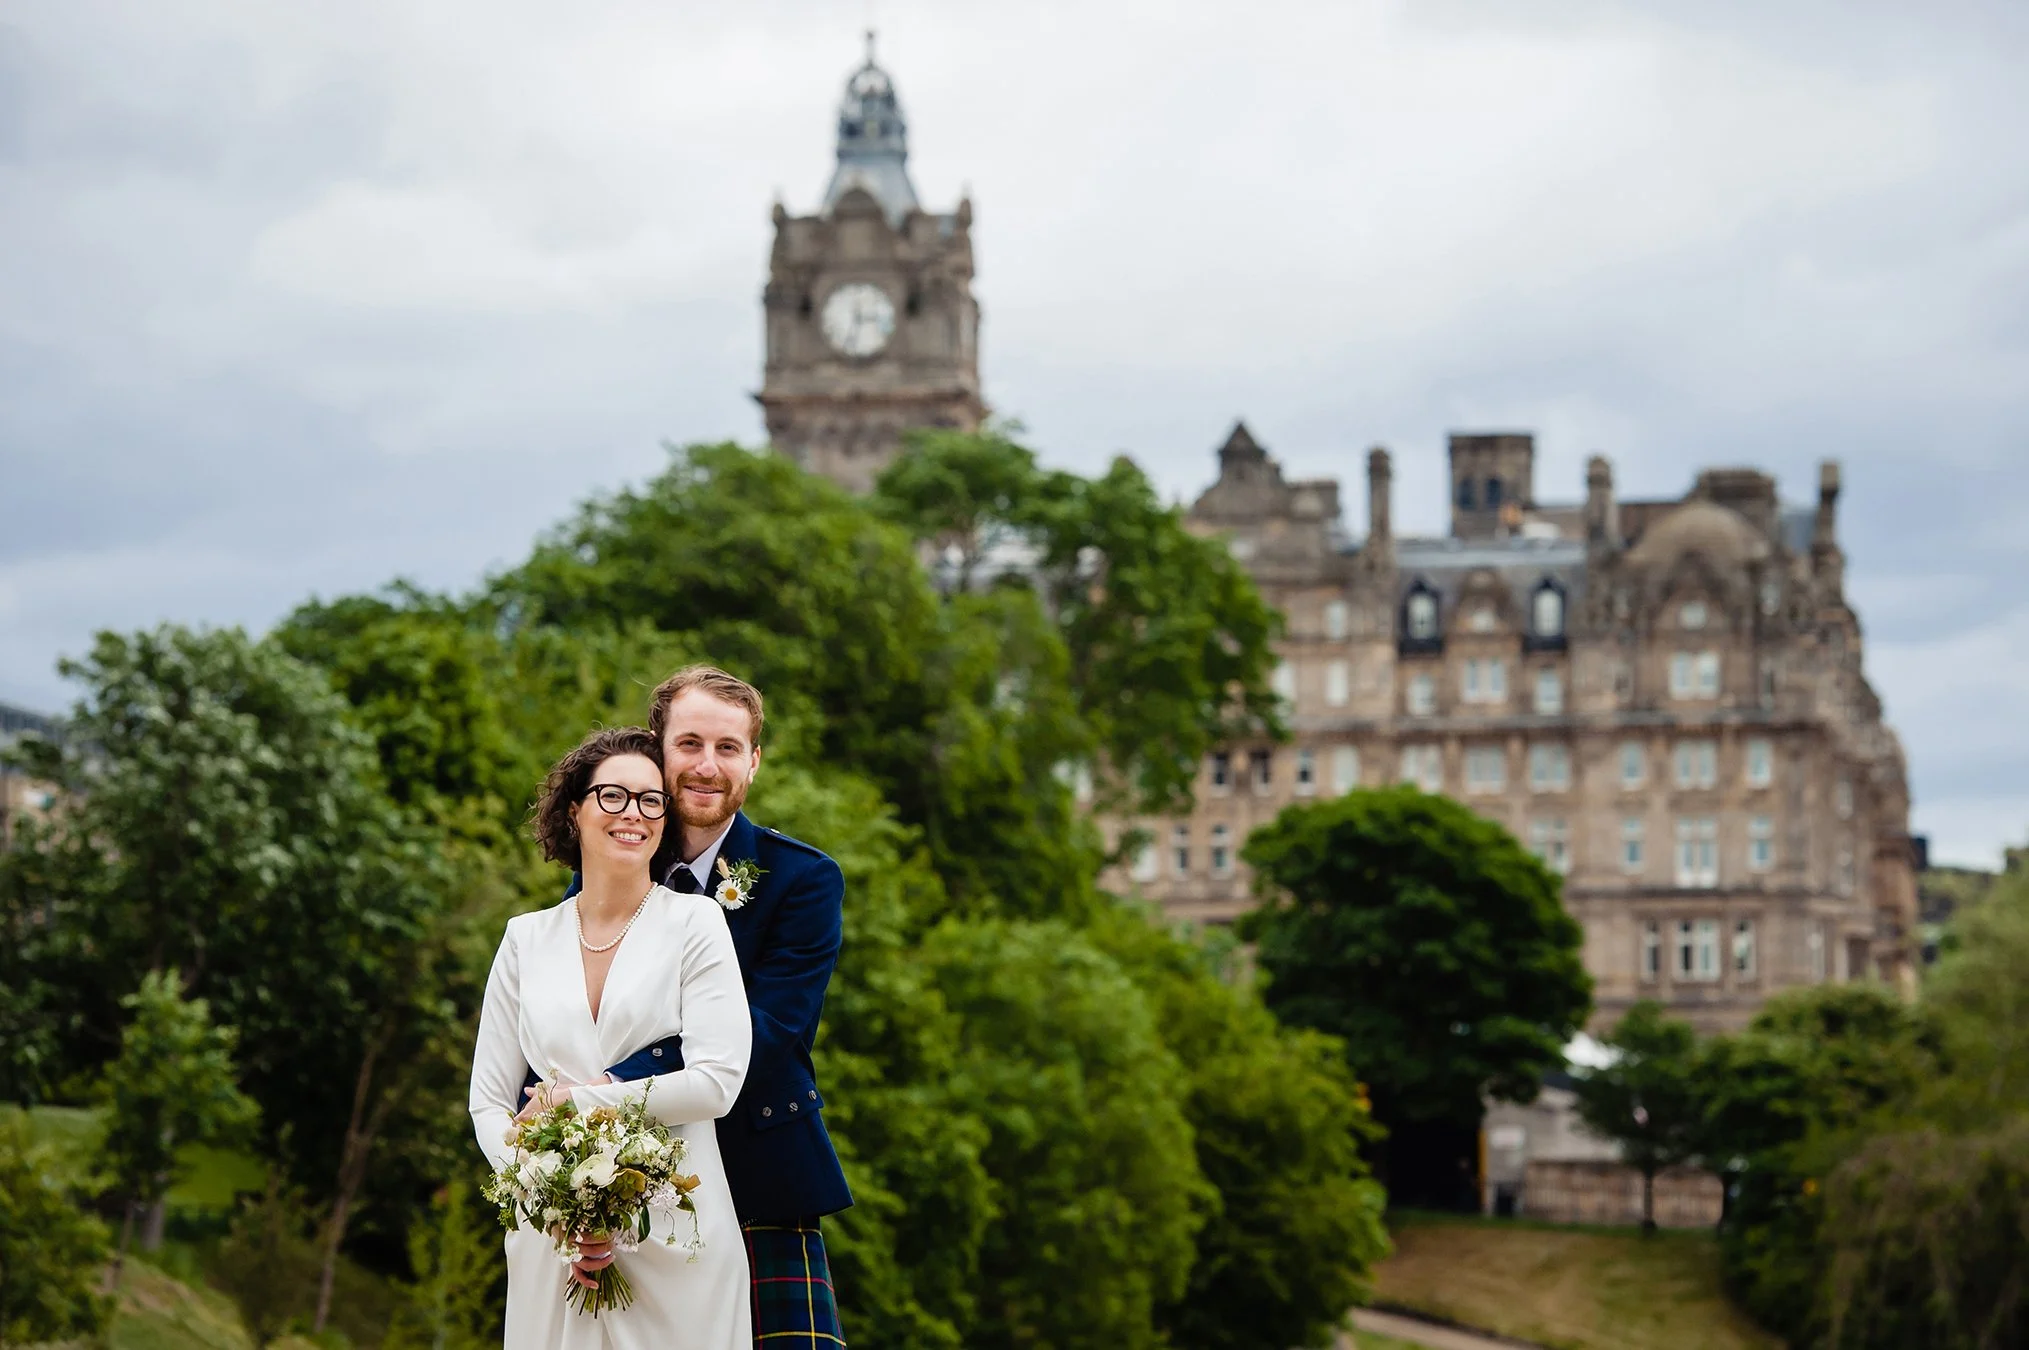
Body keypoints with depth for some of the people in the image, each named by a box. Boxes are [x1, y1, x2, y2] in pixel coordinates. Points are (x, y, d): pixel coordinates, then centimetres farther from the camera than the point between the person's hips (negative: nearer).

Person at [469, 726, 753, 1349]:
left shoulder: (695, 921, 2)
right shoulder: (527, 938, 10)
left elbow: (717, 1082, -9)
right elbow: (488, 1102, 6)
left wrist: (574, 1101, -6)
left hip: (675, 1240, -2)